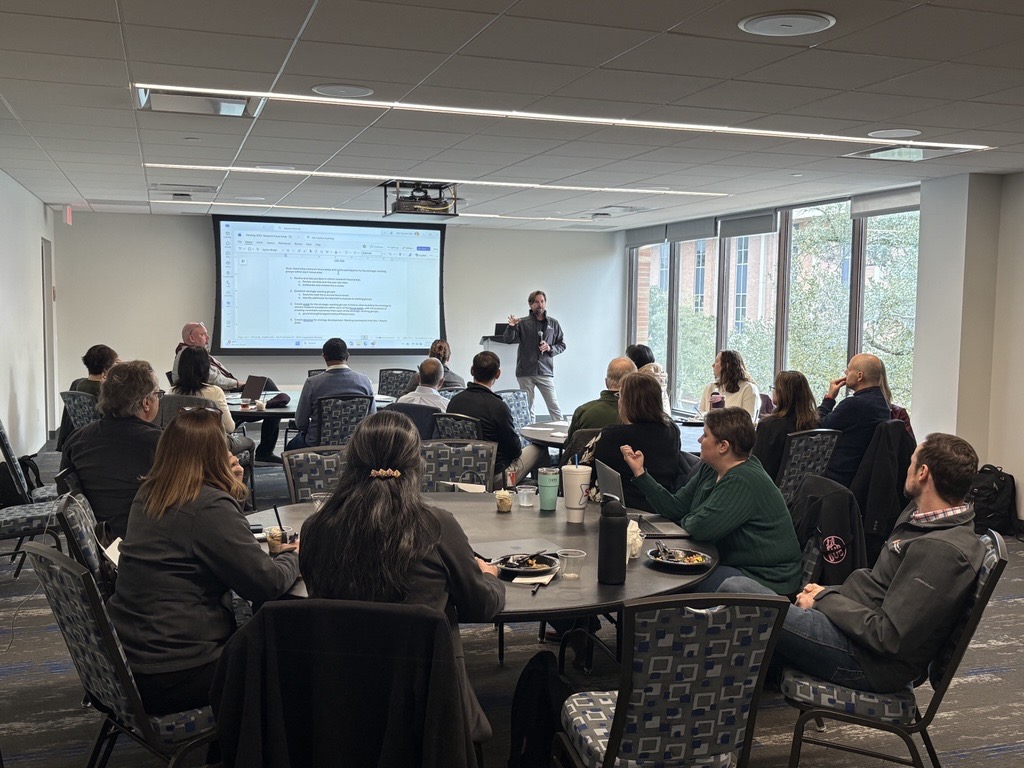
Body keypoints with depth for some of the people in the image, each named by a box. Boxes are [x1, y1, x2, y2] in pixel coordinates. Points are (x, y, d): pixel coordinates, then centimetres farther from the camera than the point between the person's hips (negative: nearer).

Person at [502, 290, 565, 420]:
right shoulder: (522, 323, 3)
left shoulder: (553, 324, 9)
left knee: (554, 407, -3)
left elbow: (562, 345, 14)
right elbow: (507, 340, -3)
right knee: (527, 407, 5)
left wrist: (550, 348, -6)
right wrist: (511, 327, -22)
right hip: (526, 372, 0)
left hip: (545, 371, 1)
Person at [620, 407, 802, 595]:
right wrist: (640, 472, 3)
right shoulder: (709, 470, 7)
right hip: (730, 563, 9)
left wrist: (686, 521, -6)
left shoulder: (743, 482, -25)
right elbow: (676, 508, 6)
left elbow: (701, 528, -30)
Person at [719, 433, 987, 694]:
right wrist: (829, 594, 3)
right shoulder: (920, 516, 9)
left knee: (736, 590, -16)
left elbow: (890, 639, -24)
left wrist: (824, 599, -12)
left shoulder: (944, 551, -22)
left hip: (866, 661, -10)